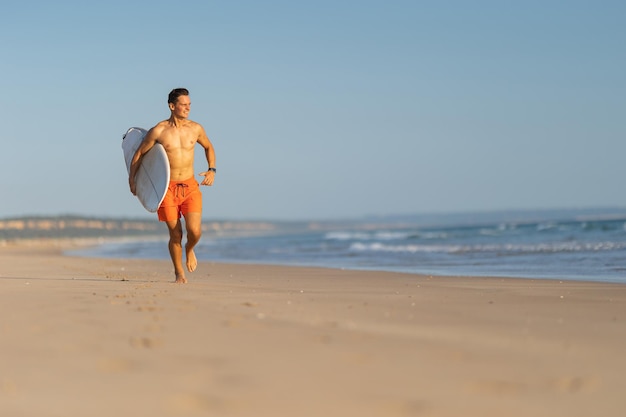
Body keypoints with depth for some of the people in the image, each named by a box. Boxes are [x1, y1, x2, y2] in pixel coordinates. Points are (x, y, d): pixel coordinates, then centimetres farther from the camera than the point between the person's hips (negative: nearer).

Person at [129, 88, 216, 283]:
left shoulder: (196, 128, 2)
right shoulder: (158, 131, -6)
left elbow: (208, 147, 22)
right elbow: (139, 154, 7)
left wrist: (212, 170, 8)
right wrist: (131, 179, 10)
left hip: (190, 187, 2)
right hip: (168, 188, -2)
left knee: (195, 231, -13)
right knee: (175, 235, 1)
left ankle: (189, 250, 23)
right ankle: (179, 273, 23)